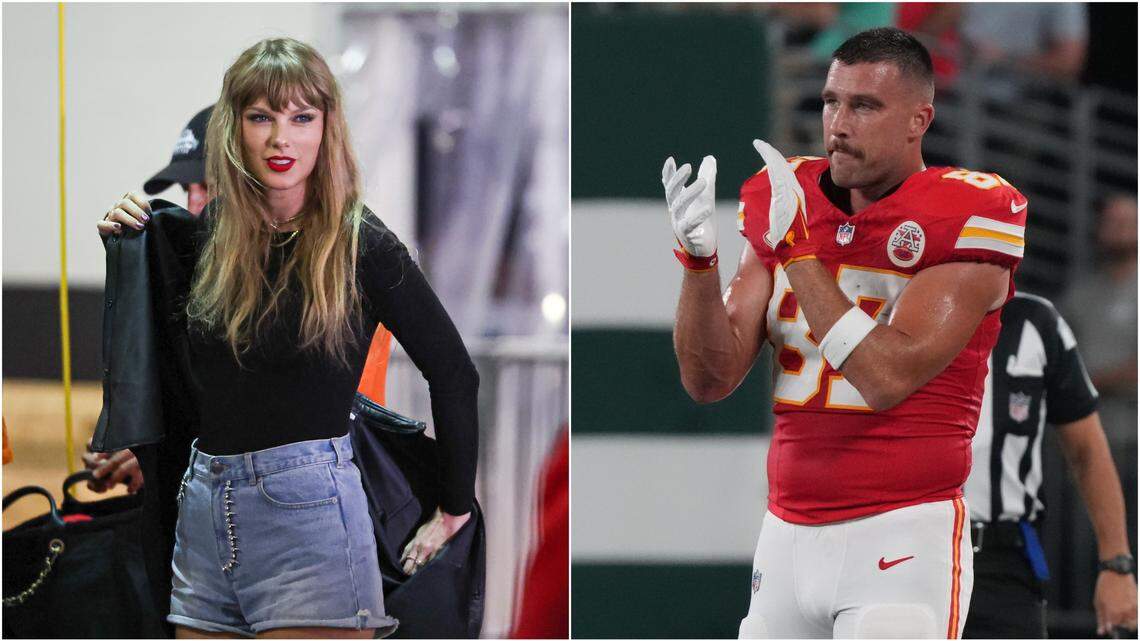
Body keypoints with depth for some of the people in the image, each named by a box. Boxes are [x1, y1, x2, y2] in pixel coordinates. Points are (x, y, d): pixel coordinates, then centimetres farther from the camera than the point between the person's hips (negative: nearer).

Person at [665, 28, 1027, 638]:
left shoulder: (963, 219, -7)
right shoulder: (784, 204, 9)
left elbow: (886, 378, -17)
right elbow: (708, 379, 5)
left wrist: (799, 249, -16)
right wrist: (699, 257, -11)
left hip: (902, 542, -5)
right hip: (786, 536, 6)